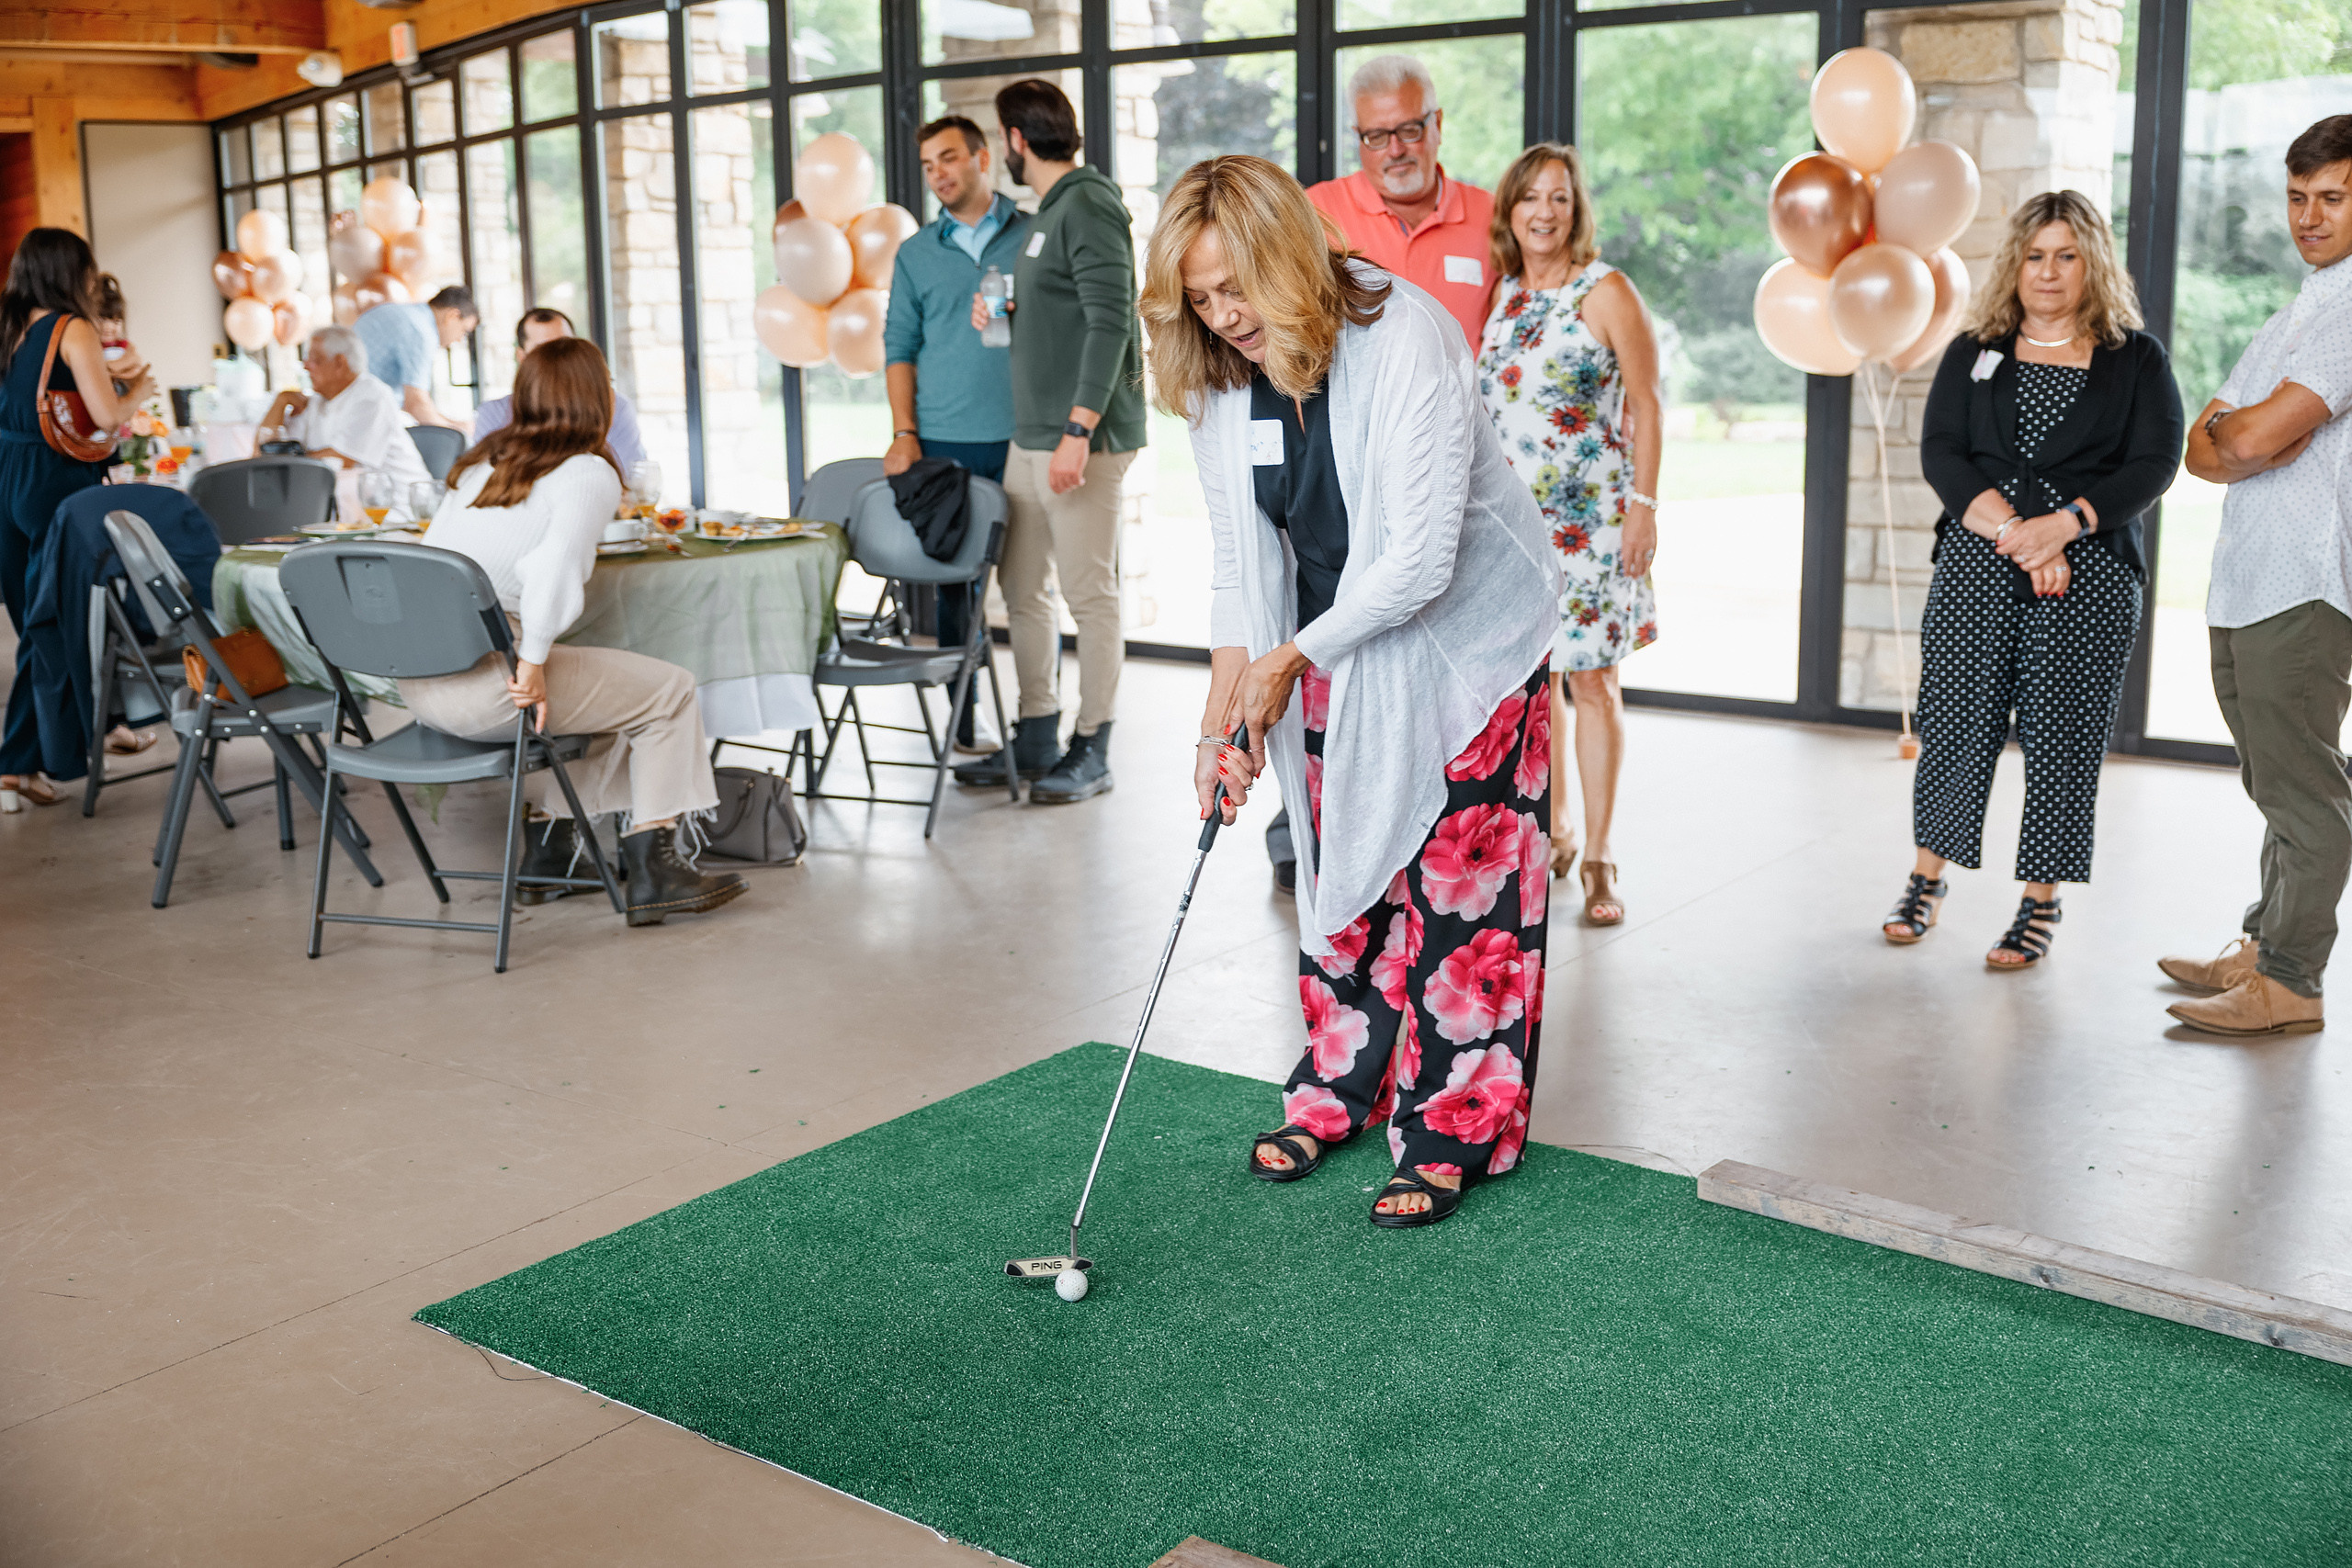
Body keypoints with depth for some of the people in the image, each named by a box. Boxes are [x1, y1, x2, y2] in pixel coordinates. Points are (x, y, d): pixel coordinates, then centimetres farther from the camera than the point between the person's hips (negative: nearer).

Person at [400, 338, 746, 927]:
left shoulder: (480, 460, 17)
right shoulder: (590, 474, -5)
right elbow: (555, 565, -22)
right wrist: (533, 663, -18)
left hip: (416, 678, 9)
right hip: (483, 685, -8)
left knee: (608, 678, 30)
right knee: (669, 690, 8)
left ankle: (548, 857, 33)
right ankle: (653, 873, 12)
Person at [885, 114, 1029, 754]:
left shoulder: (1035, 236, 7)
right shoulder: (915, 254, 13)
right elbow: (900, 346, 12)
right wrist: (904, 431, 1)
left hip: (1022, 437, -2)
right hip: (943, 443, 2)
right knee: (953, 582, 4)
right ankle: (962, 722, 11)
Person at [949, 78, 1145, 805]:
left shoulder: (1089, 207, -11)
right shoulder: (1051, 212, 19)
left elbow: (1110, 322, -20)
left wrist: (1078, 431, -24)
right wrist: (1005, 315, 12)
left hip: (1083, 439, -10)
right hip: (1030, 438, 10)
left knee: (1089, 594, -3)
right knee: (1021, 589, 12)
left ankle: (1092, 752, 6)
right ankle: (1036, 742, 22)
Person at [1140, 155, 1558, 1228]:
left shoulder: (1405, 340, -26)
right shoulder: (1217, 379, -6)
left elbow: (1420, 561, -27)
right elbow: (1237, 561, -1)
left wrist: (1288, 658, -18)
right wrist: (1223, 717, -10)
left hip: (1462, 639, -6)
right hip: (1333, 646, 6)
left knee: (1455, 879, -3)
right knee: (1340, 867, 10)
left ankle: (1452, 1136, 8)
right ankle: (1339, 1090, 27)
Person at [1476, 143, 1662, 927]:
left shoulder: (1606, 291, -3)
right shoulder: (1498, 294, 10)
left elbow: (1646, 407, -4)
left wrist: (1644, 504, -11)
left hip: (1589, 516, -4)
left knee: (1590, 679, -3)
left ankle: (1597, 854, 5)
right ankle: (1552, 831, 22)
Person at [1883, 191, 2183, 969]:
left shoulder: (2136, 359, 8)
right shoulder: (1974, 353, 11)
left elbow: (2155, 462, -3)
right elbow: (1939, 451, 0)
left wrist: (2064, 523, -18)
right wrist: (2010, 530, -14)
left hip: (2090, 576, -1)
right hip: (1976, 566, 1)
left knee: (2063, 736, 0)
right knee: (1955, 721, 1)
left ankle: (2040, 904, 10)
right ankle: (1928, 876, 19)